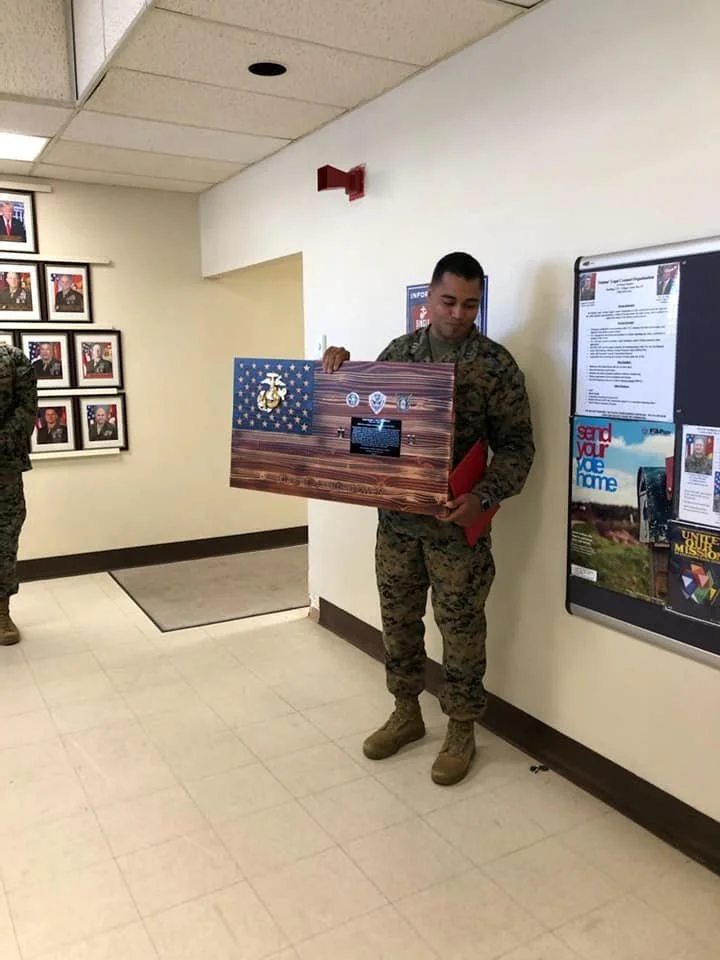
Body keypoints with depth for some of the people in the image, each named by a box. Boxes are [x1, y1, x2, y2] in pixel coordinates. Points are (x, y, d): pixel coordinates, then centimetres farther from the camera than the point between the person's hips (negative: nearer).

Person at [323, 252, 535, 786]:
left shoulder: (496, 364, -7)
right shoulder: (398, 351, 7)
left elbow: (516, 446, -8)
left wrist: (483, 499, -22)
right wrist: (341, 366, -1)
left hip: (455, 522, -4)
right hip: (395, 514, 5)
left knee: (460, 629, 7)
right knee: (398, 619, 15)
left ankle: (461, 732, 25)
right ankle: (406, 713, 35)